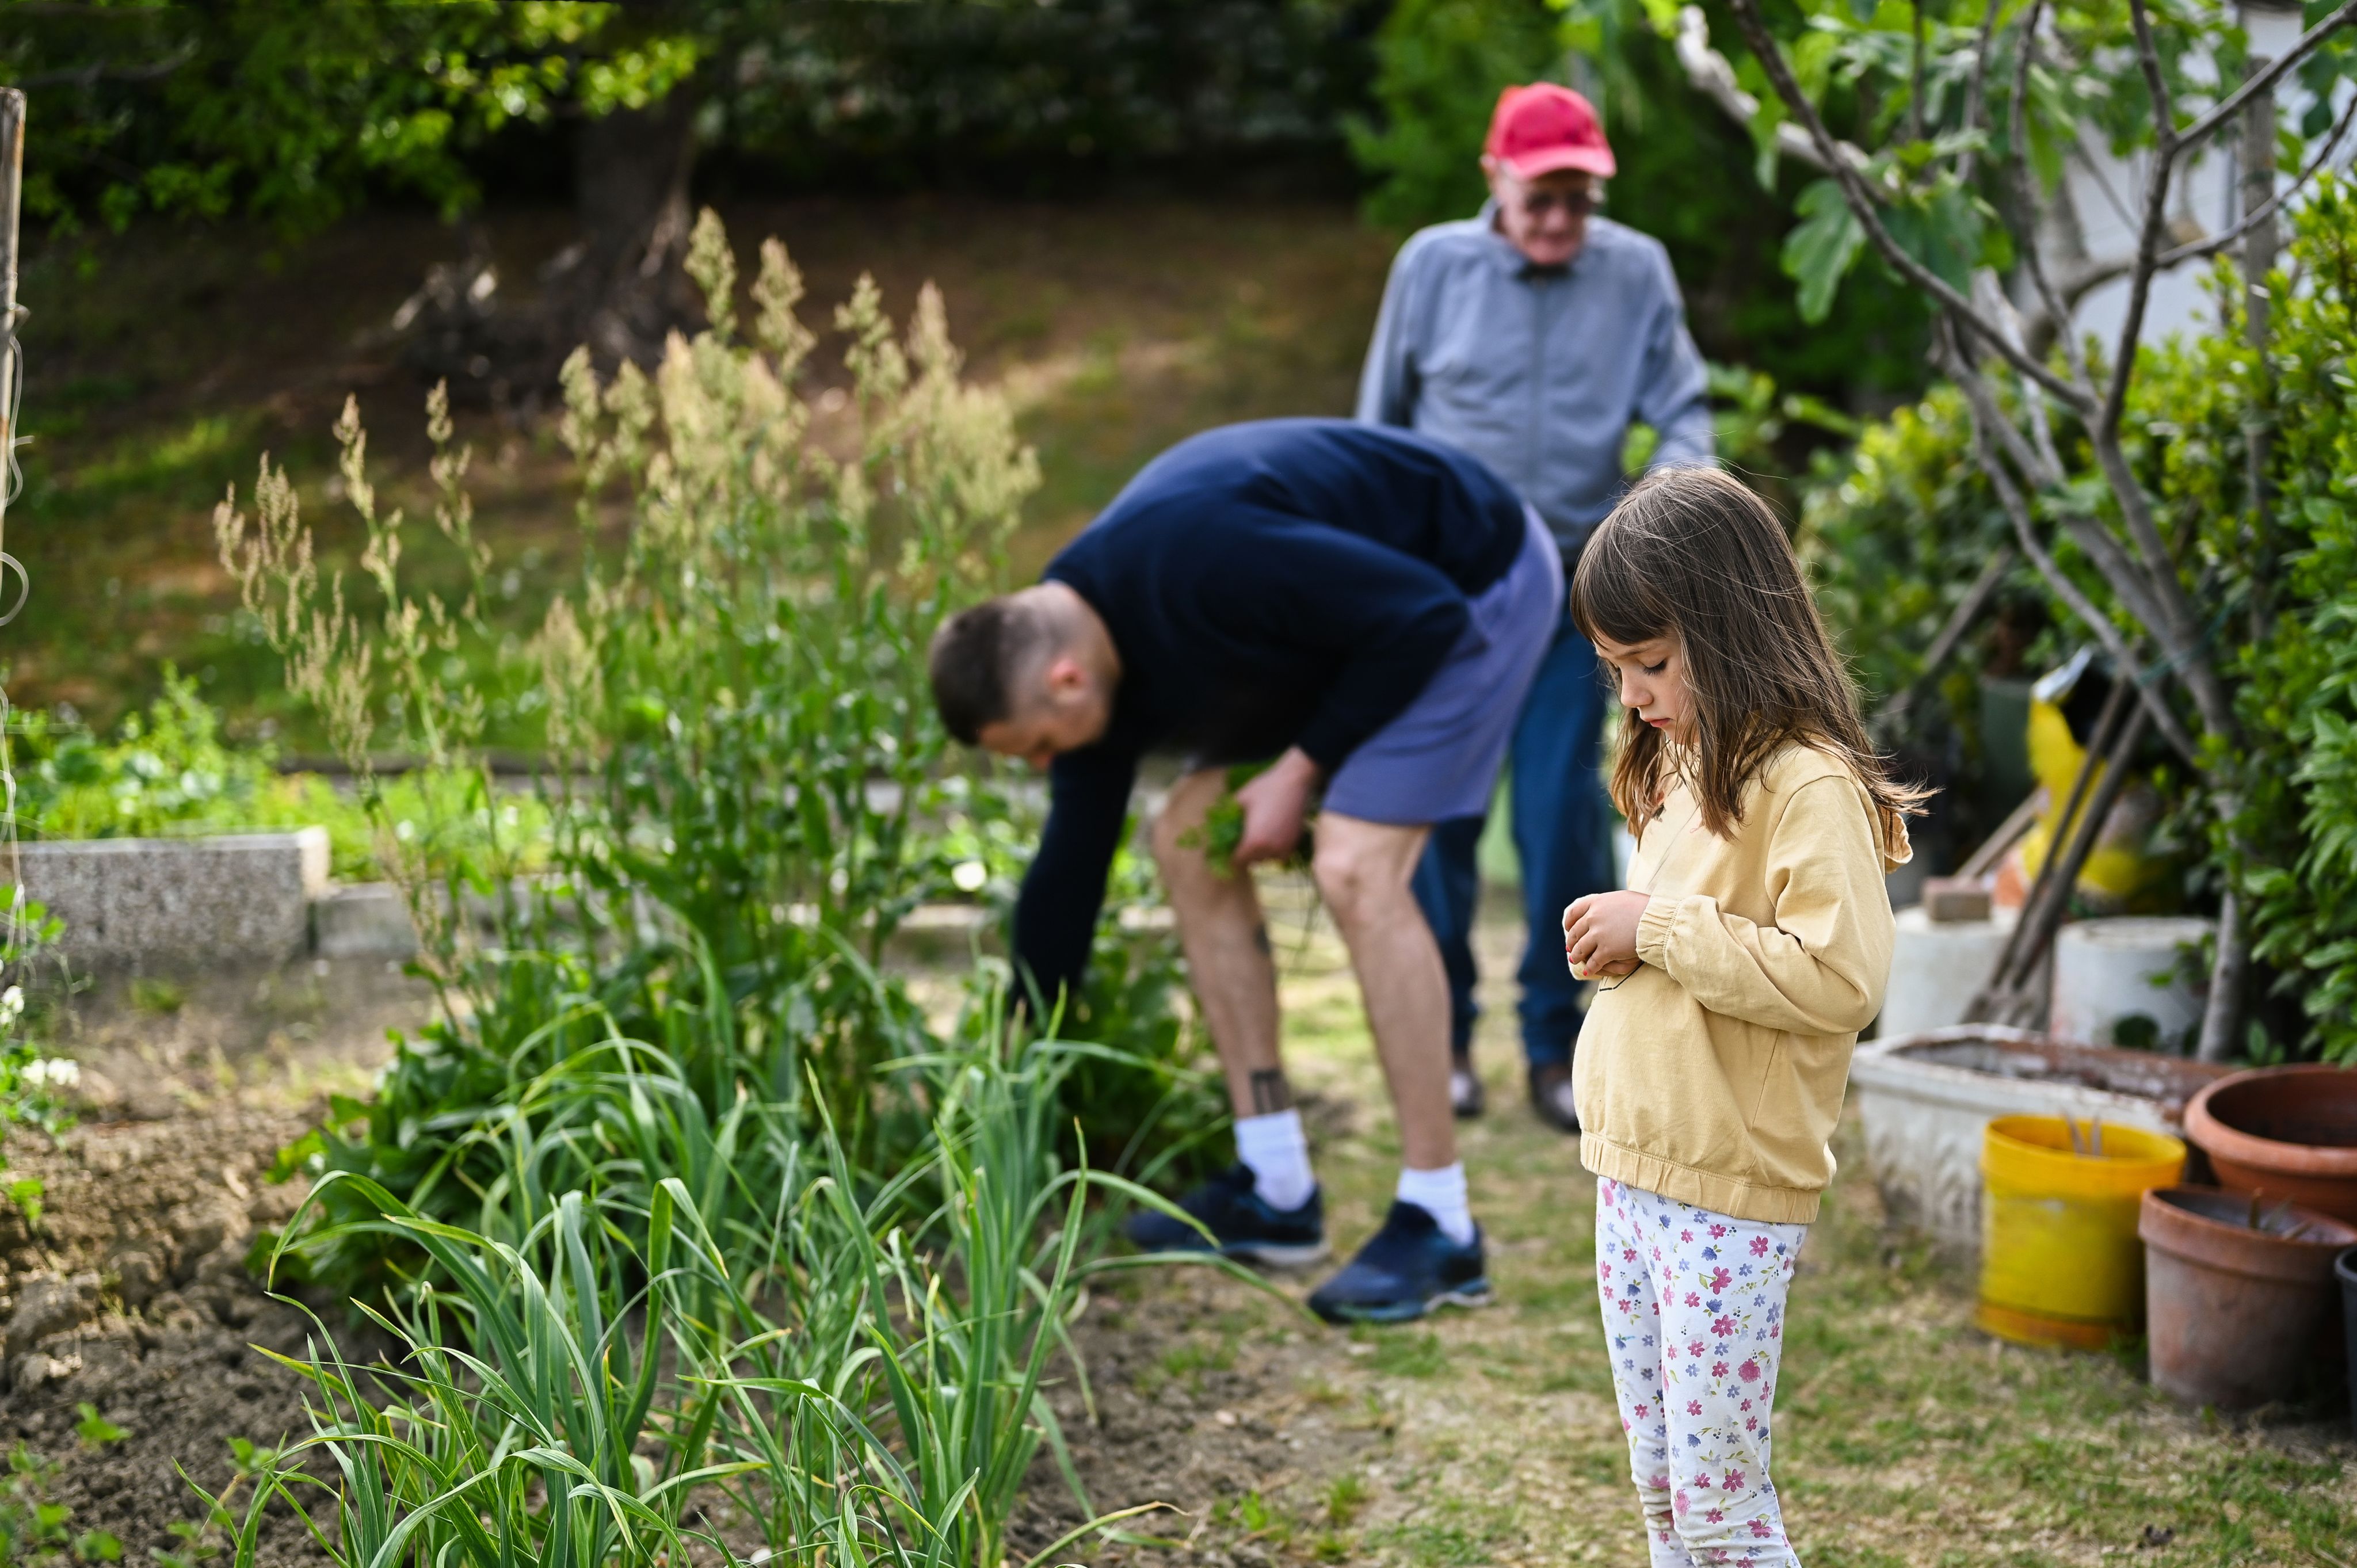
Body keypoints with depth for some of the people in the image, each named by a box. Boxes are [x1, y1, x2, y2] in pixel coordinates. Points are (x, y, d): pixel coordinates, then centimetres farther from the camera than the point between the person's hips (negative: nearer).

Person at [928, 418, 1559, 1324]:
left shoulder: (1198, 559, -35)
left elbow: (1425, 614, -28)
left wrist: (1300, 771, -21)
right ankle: (1275, 1192, 7)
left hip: (1475, 586, -9)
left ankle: (1439, 1228, -13)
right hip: (1361, 618, 9)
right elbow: (1068, 870, 2)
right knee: (1187, 839, 2)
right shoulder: (1086, 643, -7)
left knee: (1355, 867, -22)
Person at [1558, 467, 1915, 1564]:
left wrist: (1659, 928, -21)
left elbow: (1839, 978, -26)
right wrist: (1617, 940, 3)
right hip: (1632, 1181, 9)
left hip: (1731, 1202, -9)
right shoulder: (1681, 767, 12)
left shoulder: (1809, 784, -16)